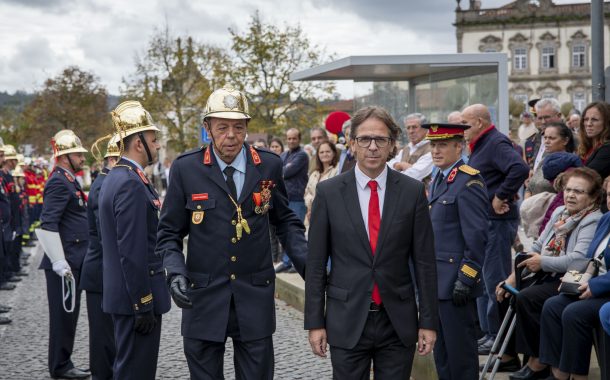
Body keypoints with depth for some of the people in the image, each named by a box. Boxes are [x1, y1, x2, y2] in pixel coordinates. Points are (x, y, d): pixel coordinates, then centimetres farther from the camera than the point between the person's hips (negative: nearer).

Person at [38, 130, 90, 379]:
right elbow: (48, 224, -22)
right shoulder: (59, 183, -15)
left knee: (68, 314, 14)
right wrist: (59, 261, -24)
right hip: (65, 262, -10)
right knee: (63, 314, -2)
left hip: (73, 262, 10)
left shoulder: (69, 181, 17)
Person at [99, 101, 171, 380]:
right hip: (136, 297, -10)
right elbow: (132, 252, -22)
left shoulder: (115, 177, 13)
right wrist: (144, 306, -20)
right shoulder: (132, 184, -19)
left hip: (120, 293, 10)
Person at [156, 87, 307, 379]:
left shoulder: (269, 166, 1)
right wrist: (175, 272, -14)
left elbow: (284, 221, 12)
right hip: (203, 299, -1)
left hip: (255, 300, 1)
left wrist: (307, 263, -3)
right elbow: (169, 232, 3)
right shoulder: (186, 169, -3)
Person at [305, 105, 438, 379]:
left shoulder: (412, 191, 0)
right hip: (347, 321, 0)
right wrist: (314, 322, -1)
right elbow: (315, 263, 1)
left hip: (398, 322, 1)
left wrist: (428, 322, 0)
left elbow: (424, 262, 2)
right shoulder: (329, 192, -1)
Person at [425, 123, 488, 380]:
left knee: (460, 353, -1)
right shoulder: (438, 180, 15)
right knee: (441, 352, 15)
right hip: (437, 282, 9)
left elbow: (477, 237, -18)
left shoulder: (468, 183, -14)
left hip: (457, 284, -9)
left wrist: (466, 280, -20)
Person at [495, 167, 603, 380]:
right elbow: (537, 248, 14)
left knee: (526, 299, -25)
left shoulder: (593, 221, -11)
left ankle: (538, 363, -12)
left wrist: (542, 263, -16)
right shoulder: (559, 213, 15)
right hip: (547, 277, 9)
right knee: (506, 293, -2)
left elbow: (579, 260, -25)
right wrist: (514, 275, 3)